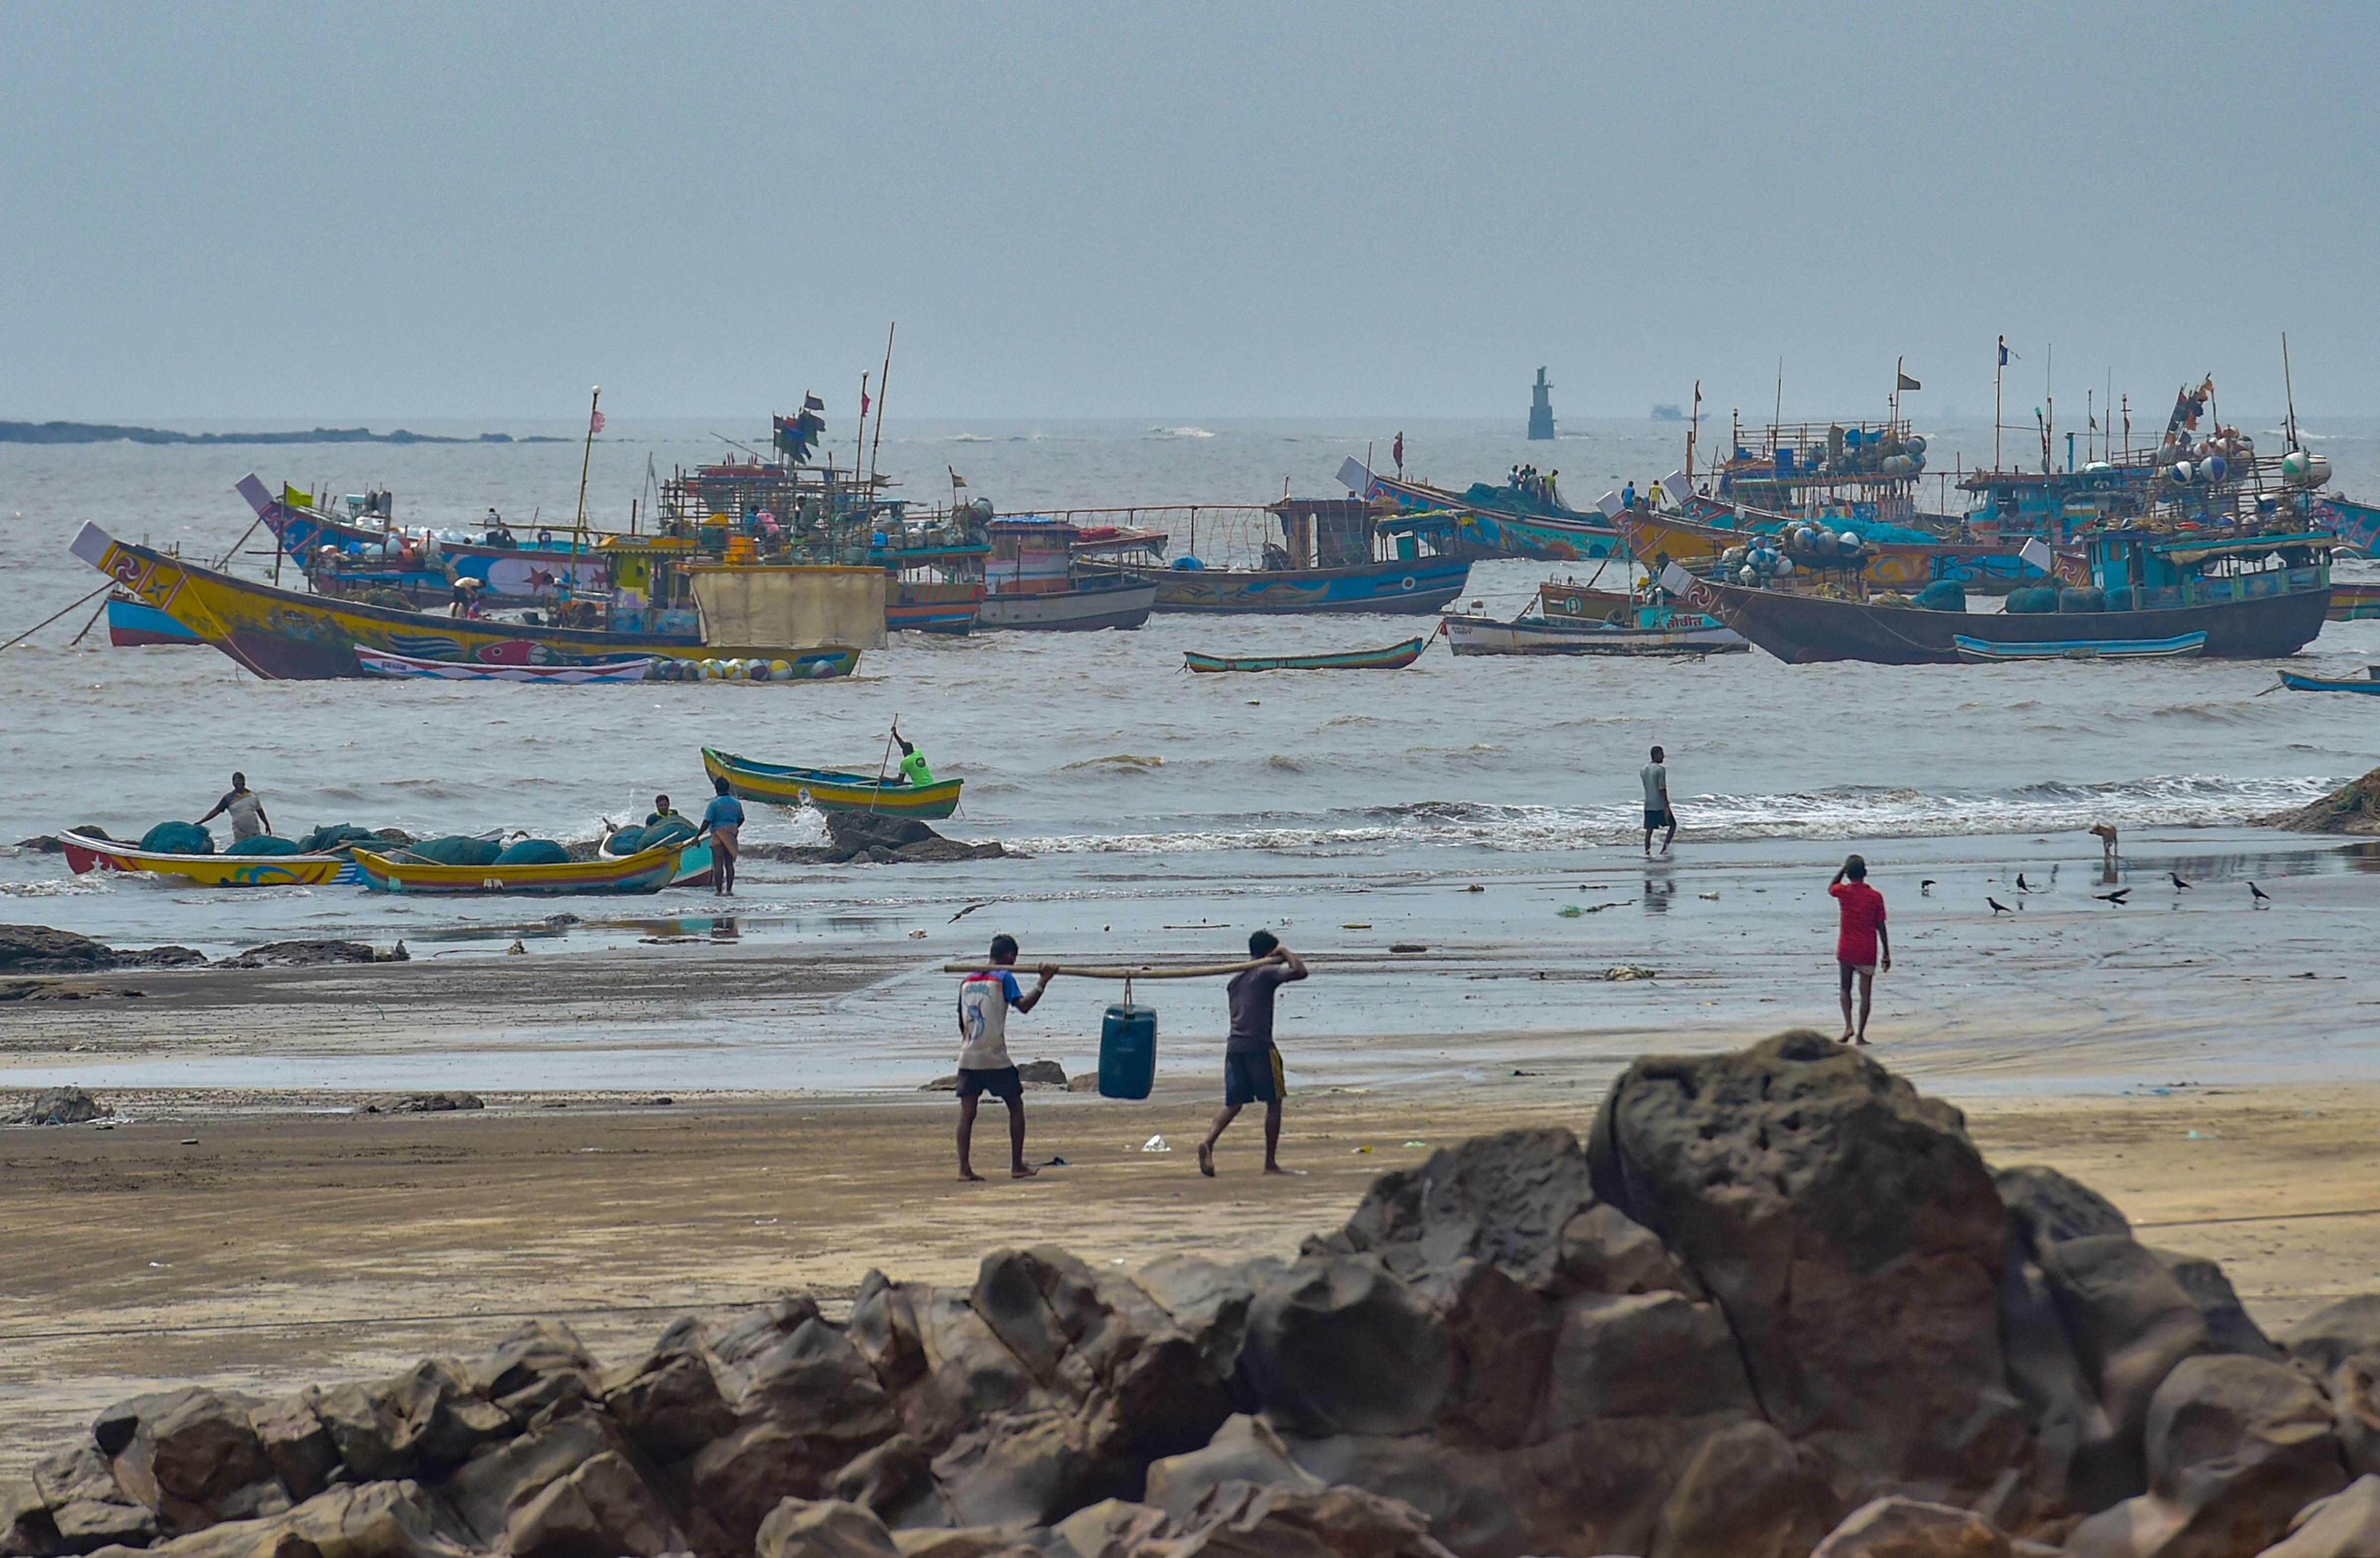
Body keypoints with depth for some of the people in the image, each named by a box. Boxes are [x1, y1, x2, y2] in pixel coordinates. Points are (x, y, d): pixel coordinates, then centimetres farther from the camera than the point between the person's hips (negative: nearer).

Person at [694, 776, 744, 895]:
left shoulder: (715, 803, -10)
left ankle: (719, 891, -4)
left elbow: (707, 822, -13)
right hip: (732, 835, 5)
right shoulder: (736, 803, 6)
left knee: (718, 864, -1)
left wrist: (697, 836, -5)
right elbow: (741, 819, 18)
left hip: (718, 835, -5)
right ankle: (729, 890, 3)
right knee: (729, 863, 8)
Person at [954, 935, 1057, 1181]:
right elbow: (1023, 1005, -20)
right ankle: (1017, 1166, 8)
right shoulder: (1004, 979, -4)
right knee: (1016, 1107, 9)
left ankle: (964, 1168, -6)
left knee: (967, 1113, 2)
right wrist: (1043, 983, -20)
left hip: (968, 1058, 5)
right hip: (996, 1059, -5)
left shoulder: (967, 982, 14)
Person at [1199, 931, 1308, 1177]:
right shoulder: (1267, 973, -6)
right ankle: (1271, 1162, 4)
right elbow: (1299, 972, -16)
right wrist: (1287, 953, -1)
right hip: (1259, 1046, -7)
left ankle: (1209, 1142, -19)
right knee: (1274, 1102, 4)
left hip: (1234, 1045, 7)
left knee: (1234, 1102, 7)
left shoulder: (1237, 977, 18)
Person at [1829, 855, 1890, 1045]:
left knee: (1846, 989, 17)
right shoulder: (1875, 897, -5)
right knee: (1866, 993, 5)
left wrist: (1843, 870, 19)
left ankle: (1849, 1026, -2)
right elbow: (1881, 928, -2)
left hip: (1846, 949, 0)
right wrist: (1886, 954, 4)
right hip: (1868, 951, 0)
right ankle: (1860, 1035, 2)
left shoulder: (1843, 892, -6)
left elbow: (1830, 888, 20)